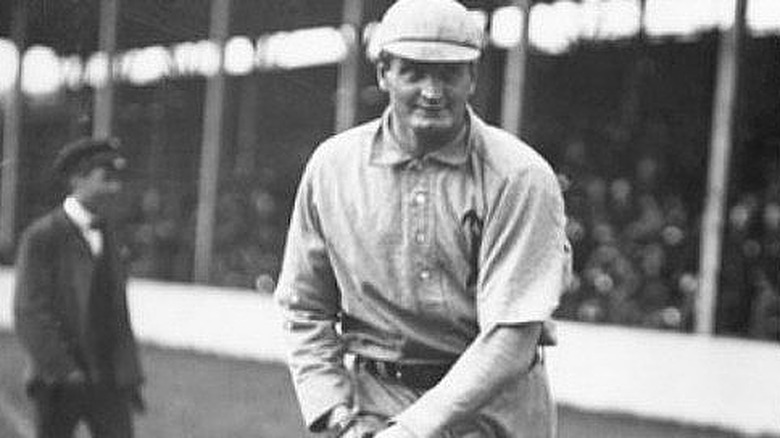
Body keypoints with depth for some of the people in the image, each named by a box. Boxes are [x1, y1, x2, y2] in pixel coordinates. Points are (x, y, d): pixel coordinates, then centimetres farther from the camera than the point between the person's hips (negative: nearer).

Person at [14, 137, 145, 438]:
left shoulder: (106, 233, 12)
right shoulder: (42, 236, -8)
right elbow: (30, 314, -13)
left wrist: (131, 375, 11)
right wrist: (64, 370, -19)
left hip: (108, 377, 5)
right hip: (58, 379, -5)